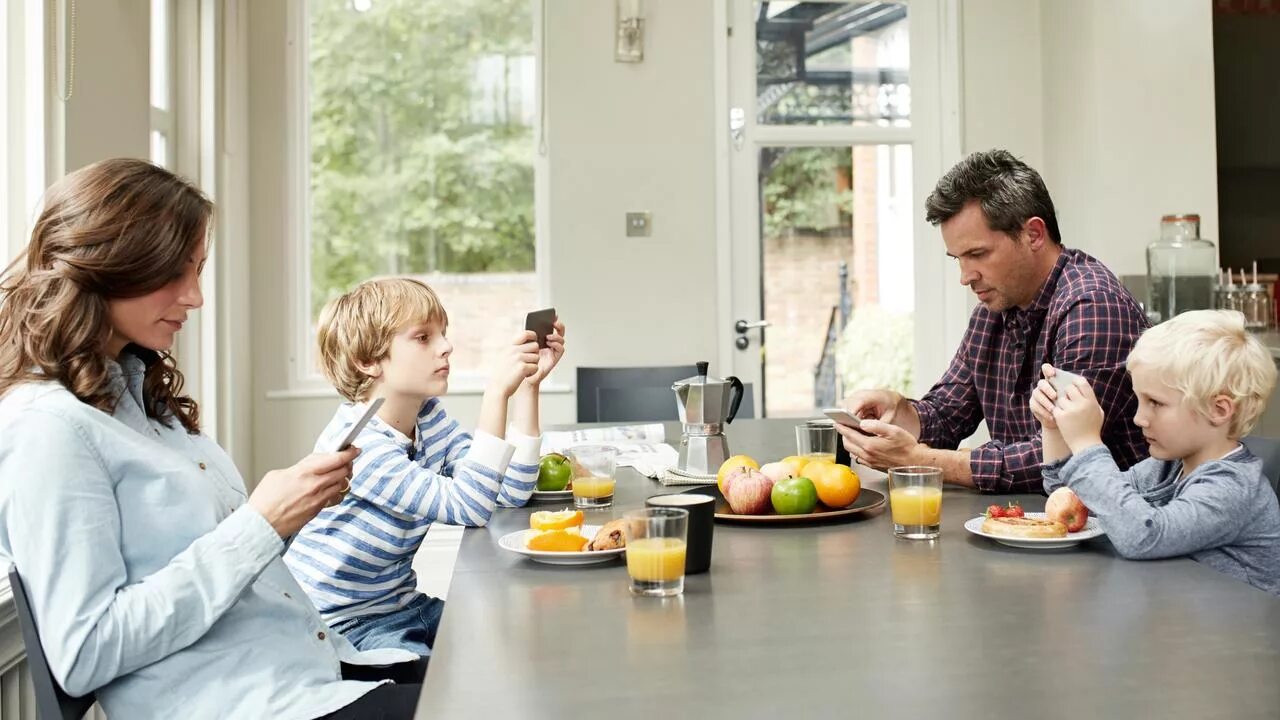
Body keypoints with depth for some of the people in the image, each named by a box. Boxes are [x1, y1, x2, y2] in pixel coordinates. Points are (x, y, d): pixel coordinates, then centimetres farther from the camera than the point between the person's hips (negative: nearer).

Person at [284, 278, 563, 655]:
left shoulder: (428, 416, 2)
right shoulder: (357, 443, -25)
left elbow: (513, 493, -5)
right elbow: (466, 507, -34)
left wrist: (529, 386, -10)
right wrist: (497, 392, -37)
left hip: (405, 606, 8)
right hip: (348, 625, -8)